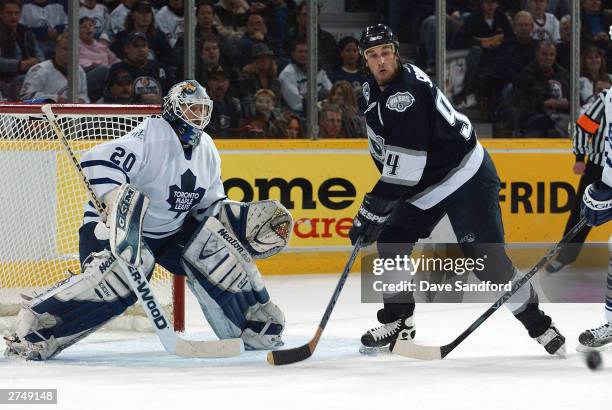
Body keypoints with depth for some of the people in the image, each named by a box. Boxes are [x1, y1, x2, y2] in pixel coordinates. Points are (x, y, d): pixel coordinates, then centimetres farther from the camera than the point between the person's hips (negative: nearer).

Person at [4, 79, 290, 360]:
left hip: (173, 230, 8)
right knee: (117, 276, -34)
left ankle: (255, 326, 14)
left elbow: (210, 206, 14)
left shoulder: (206, 150, 5)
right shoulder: (152, 137, -22)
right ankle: (34, 327, -31)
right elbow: (97, 161, -34)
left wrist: (248, 217, 0)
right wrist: (118, 200, -47)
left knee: (223, 256, -6)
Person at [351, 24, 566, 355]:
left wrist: (373, 209, -29)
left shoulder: (409, 91, -27)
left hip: (467, 179, -9)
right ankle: (399, 321, 16)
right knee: (390, 241, 2)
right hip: (423, 185, 9)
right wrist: (385, 194, 17)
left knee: (487, 260, -12)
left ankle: (537, 322, 1)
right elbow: (383, 148, 18)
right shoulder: (373, 91, 2)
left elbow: (404, 165, -31)